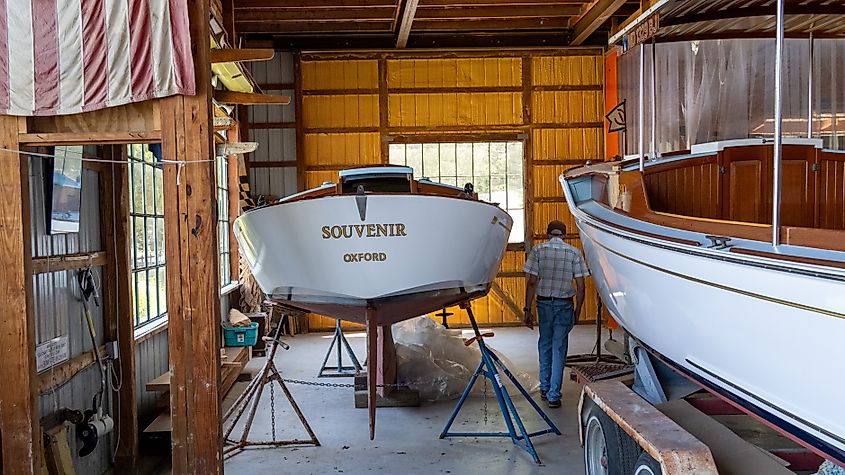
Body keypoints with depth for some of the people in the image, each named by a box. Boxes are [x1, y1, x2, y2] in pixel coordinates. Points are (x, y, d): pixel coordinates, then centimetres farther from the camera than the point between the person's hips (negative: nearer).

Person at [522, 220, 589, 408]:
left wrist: (527, 309, -5)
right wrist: (578, 310, 6)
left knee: (545, 344, 18)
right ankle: (554, 395, 4)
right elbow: (580, 287, -4)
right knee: (559, 348, 4)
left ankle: (544, 387, 27)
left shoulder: (538, 250, -3)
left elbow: (531, 282, -8)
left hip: (544, 303, 1)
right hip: (565, 304, -1)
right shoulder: (574, 252, -2)